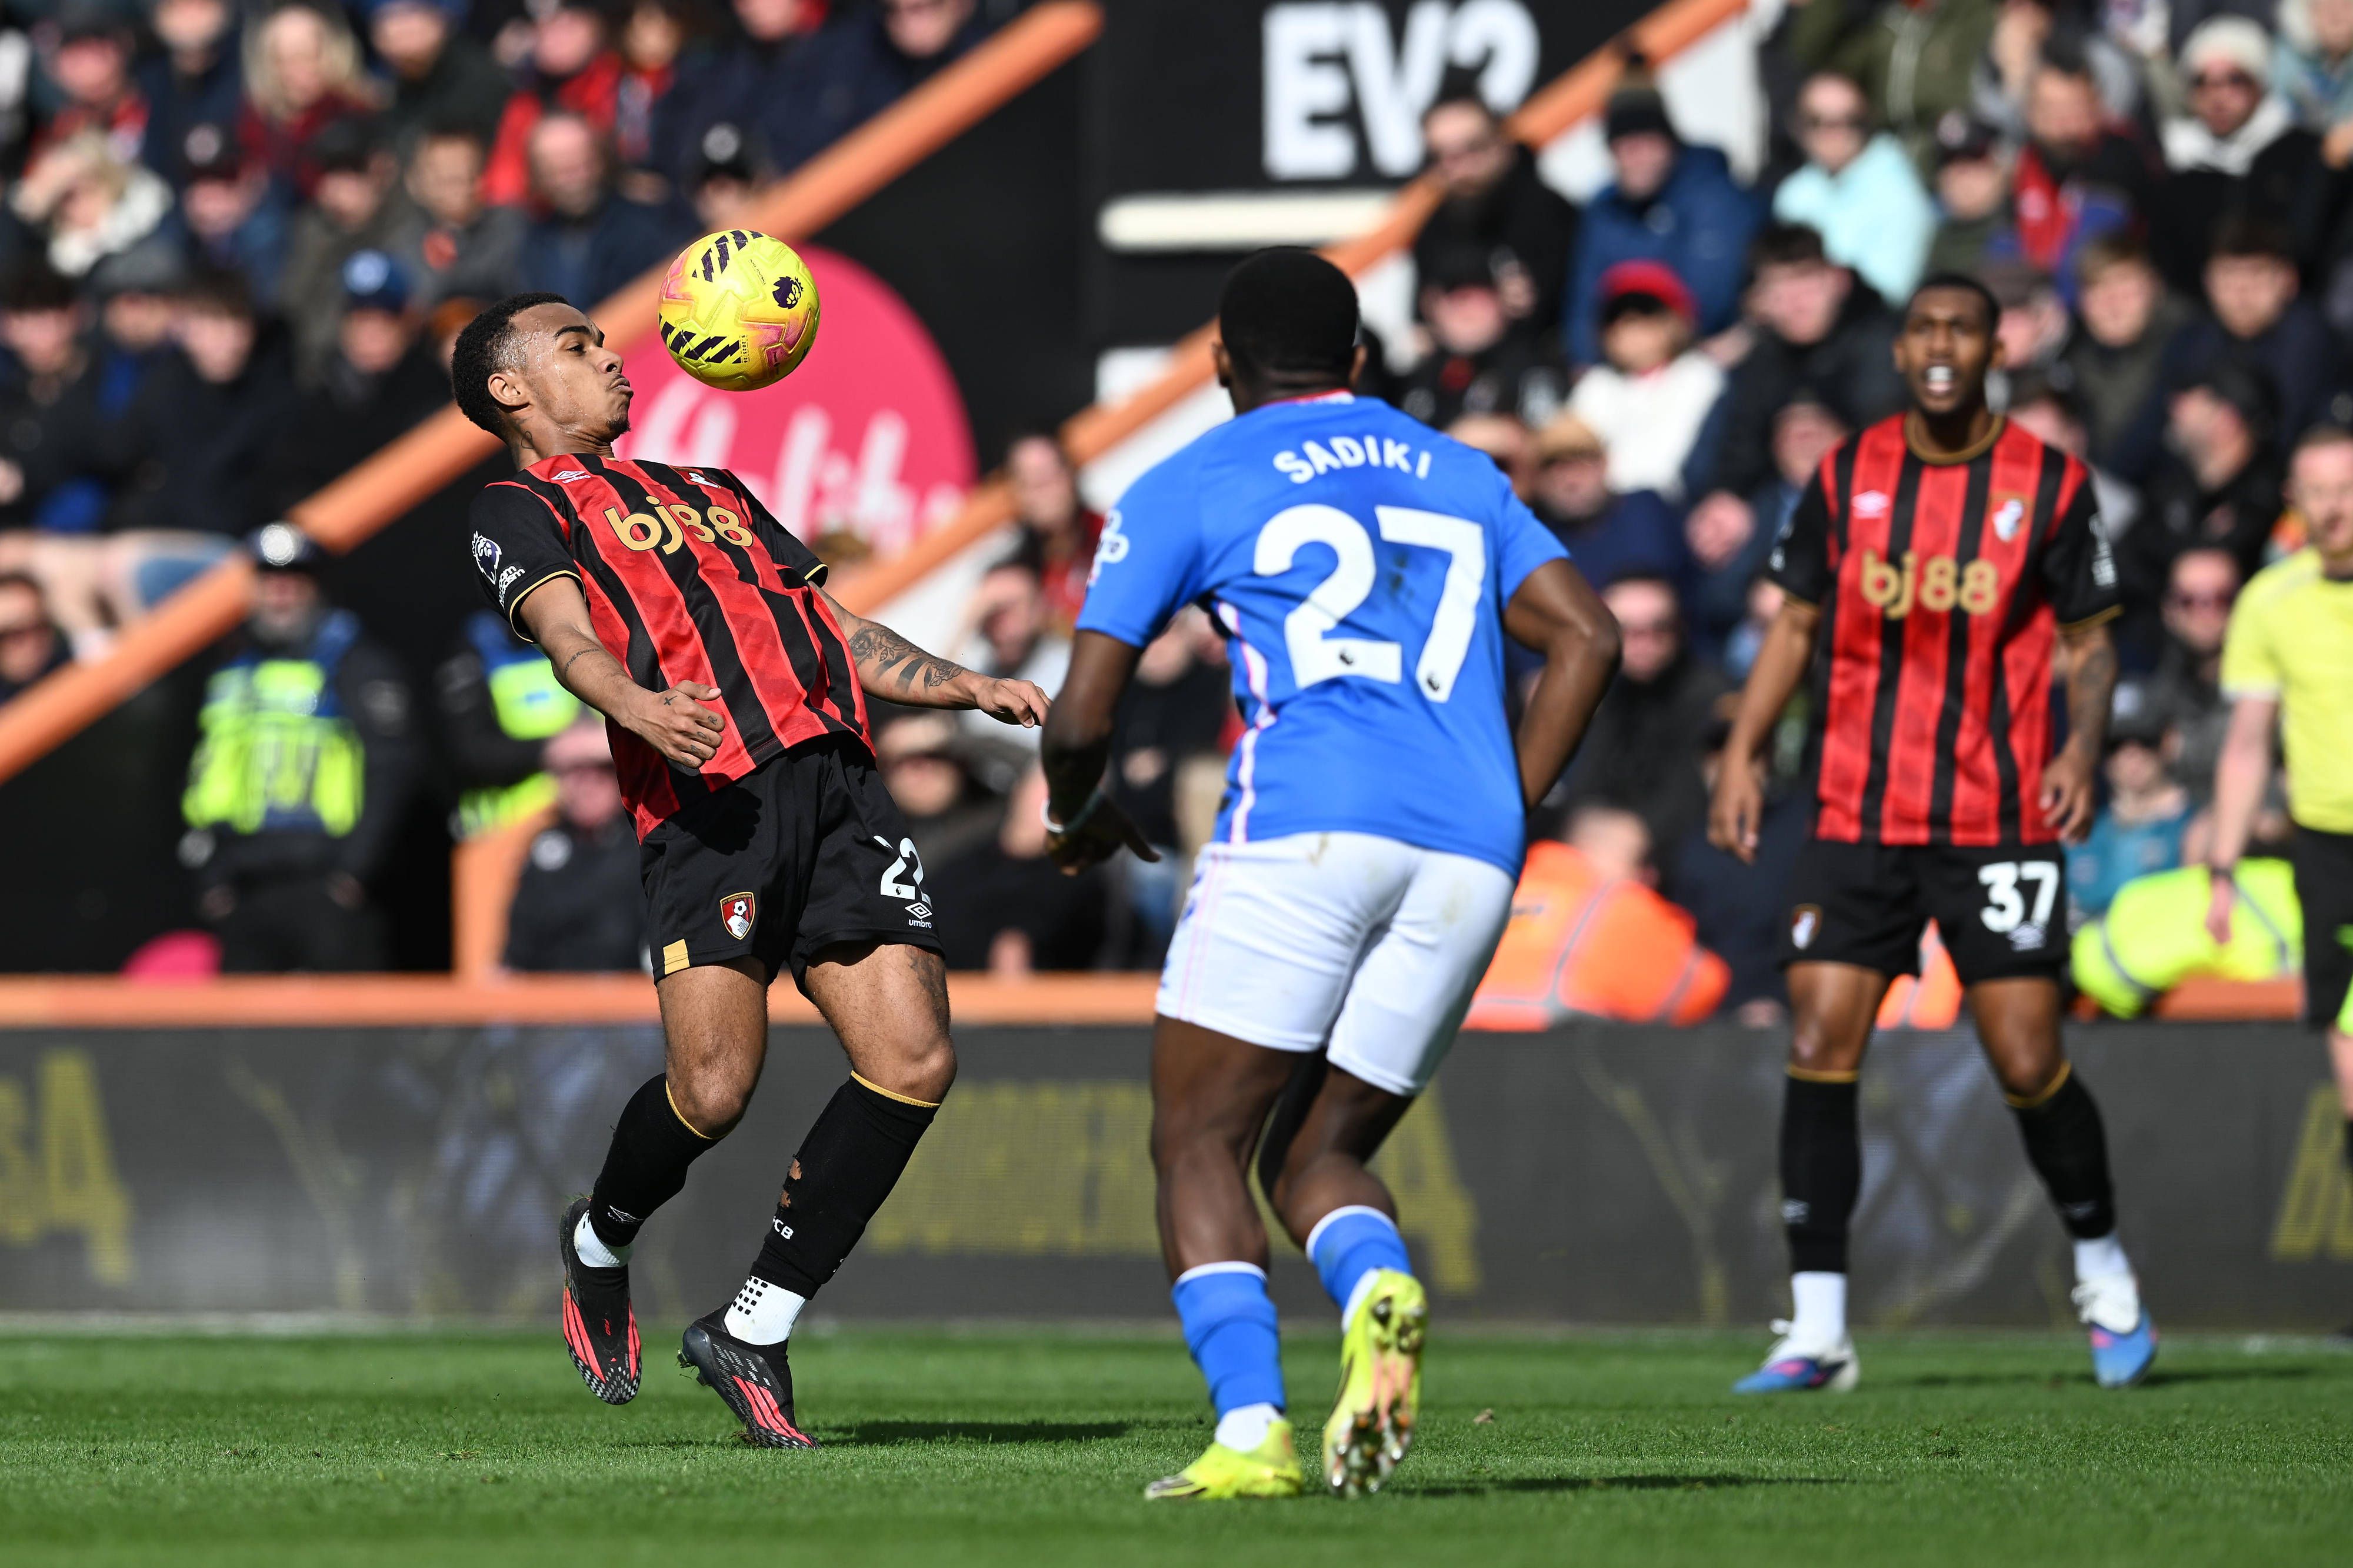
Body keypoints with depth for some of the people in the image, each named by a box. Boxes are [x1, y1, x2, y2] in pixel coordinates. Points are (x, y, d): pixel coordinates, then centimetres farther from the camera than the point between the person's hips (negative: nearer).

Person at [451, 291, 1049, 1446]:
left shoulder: (711, 494, 35)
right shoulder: (521, 509, 12)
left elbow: (837, 635, 33)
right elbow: (567, 633, -8)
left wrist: (970, 688, 18)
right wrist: (639, 707, -29)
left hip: (833, 778, 7)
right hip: (707, 798, -7)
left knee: (913, 1060, -9)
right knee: (714, 1086, -19)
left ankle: (753, 1330, 2)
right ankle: (601, 1242, 15)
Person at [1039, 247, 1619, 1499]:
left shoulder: (1186, 488, 11)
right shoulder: (1460, 477, 25)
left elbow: (1083, 713, 8)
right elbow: (1585, 635, 13)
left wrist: (1078, 817, 28)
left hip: (1304, 824, -4)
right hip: (1465, 859, 5)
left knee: (1200, 1146, 3)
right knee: (1317, 1158, 13)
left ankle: (1251, 1430, -19)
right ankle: (1380, 1296, -21)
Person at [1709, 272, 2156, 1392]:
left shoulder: (2050, 485, -1)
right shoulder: (1845, 479, 5)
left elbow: (2088, 641, 4)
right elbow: (1795, 624, 12)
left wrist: (2083, 744, -15)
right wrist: (1741, 754, 2)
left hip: (1999, 826, -2)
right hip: (1857, 822, 2)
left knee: (2030, 1065, -4)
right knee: (1819, 1051, -8)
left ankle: (2104, 1275, 22)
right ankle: (1816, 1329, -4)